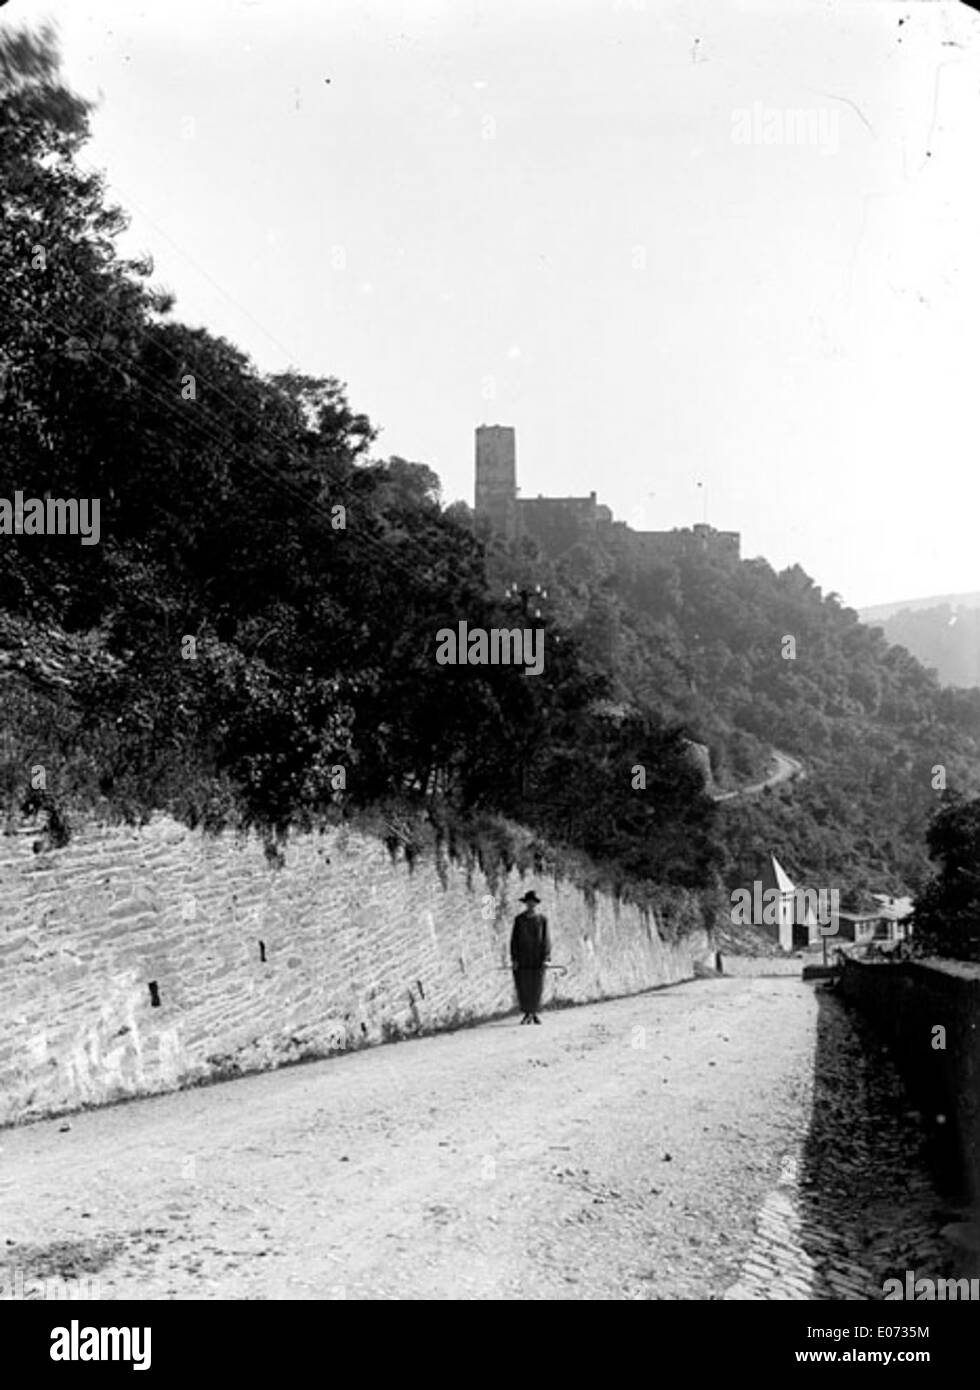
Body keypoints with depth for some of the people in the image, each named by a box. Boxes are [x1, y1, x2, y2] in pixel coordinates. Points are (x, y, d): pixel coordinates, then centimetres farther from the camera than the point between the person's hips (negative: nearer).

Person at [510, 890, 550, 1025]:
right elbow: (514, 939, 2)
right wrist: (514, 958, -4)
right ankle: (528, 1014, 7)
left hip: (537, 957, 0)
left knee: (537, 987, 0)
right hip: (522, 957, 0)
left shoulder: (542, 919, 2)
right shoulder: (519, 919, 2)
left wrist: (546, 958, -8)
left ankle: (534, 1013, 15)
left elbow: (546, 939, 0)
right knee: (523, 986, -3)